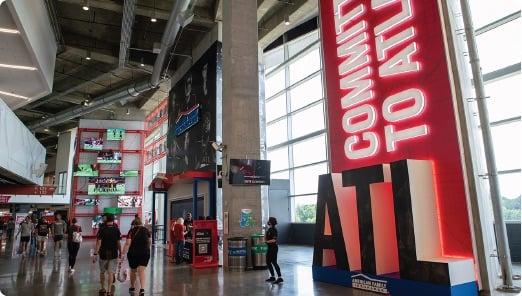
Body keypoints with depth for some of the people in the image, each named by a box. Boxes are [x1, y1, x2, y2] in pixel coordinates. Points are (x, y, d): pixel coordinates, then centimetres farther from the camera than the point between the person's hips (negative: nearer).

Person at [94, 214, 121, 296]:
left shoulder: (102, 229, -6)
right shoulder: (116, 230, -3)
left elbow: (99, 242, -11)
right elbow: (118, 243, 2)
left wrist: (95, 253, -9)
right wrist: (120, 252, 12)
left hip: (103, 254, 0)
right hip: (113, 254, 0)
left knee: (102, 272, 18)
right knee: (111, 273, 1)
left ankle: (103, 289, 28)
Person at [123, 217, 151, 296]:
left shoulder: (132, 231, -3)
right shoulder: (146, 230, 6)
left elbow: (127, 243, -13)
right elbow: (150, 242, 16)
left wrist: (123, 253, -13)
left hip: (133, 253, -1)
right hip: (145, 253, 1)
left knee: (133, 271, 16)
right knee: (142, 271, -2)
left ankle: (132, 287, 34)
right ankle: (142, 289, -19)